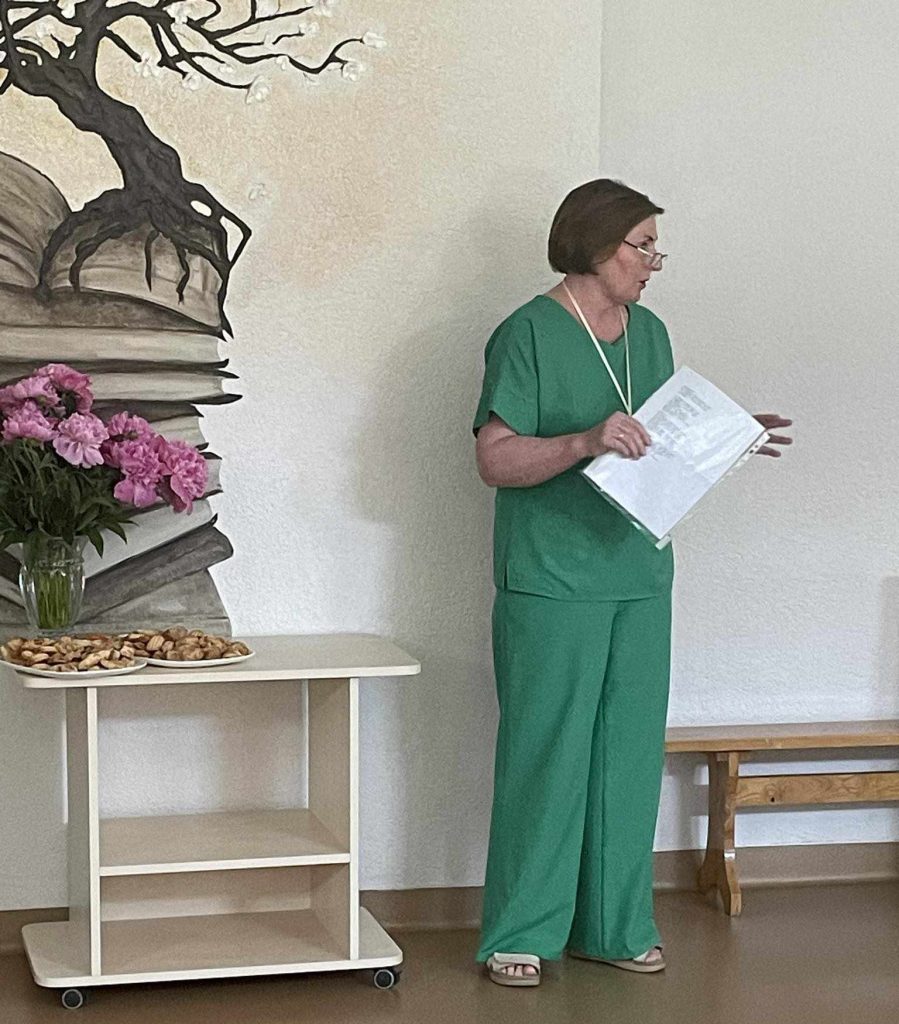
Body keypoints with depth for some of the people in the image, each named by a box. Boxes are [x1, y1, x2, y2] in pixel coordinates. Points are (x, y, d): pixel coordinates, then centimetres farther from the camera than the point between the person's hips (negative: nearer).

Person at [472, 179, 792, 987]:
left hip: (640, 577, 7)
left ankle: (615, 924, 23)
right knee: (545, 756, -1)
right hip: (552, 584, -7)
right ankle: (521, 934, 11)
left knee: (630, 754, 11)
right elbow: (496, 460, -14)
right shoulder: (528, 334, -10)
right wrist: (584, 442, -27)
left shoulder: (649, 332, 12)